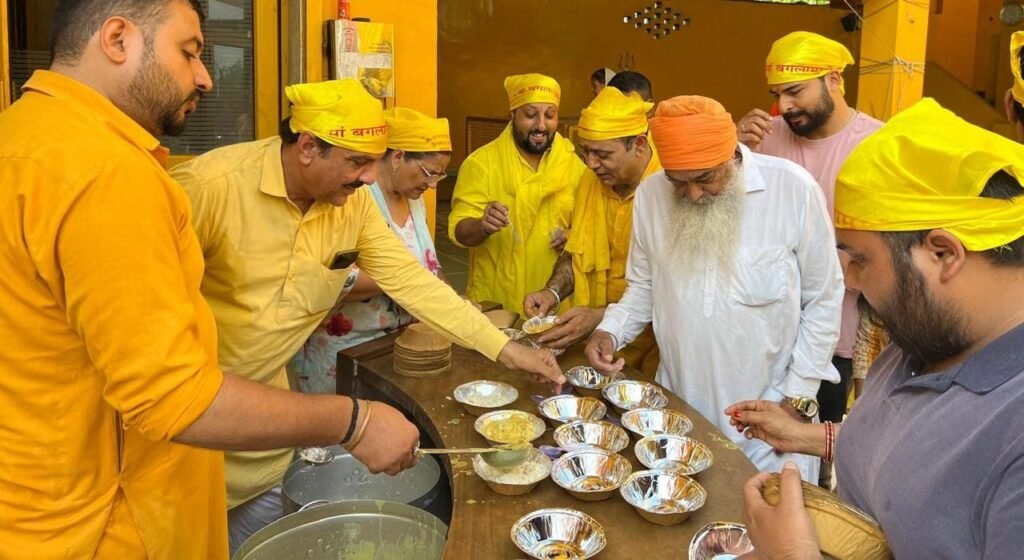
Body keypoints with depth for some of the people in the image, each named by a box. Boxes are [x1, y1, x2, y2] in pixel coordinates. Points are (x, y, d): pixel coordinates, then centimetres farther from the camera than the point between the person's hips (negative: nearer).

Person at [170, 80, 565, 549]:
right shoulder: (209, 185, -26)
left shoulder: (353, 201, -7)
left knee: (266, 519, 15)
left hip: (265, 394, 5)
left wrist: (506, 349, -12)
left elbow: (410, 279, -7)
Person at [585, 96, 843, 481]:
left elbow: (823, 300, -5)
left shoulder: (793, 188, -13)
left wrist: (798, 397, -6)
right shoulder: (650, 194, -2)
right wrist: (611, 331, -7)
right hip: (677, 410, 3)